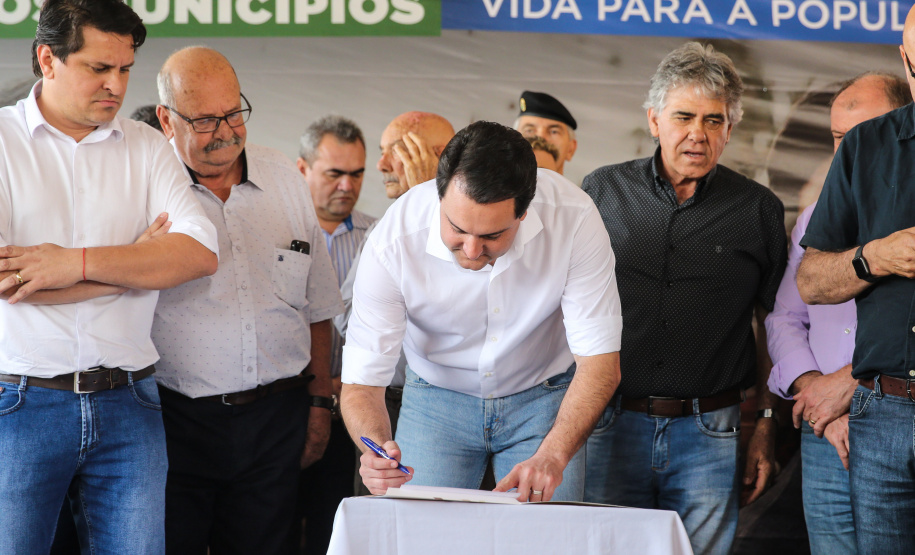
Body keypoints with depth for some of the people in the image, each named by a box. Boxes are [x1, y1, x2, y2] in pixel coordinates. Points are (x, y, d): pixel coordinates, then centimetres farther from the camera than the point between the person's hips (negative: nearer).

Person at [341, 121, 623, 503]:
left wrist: (552, 457, -38)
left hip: (543, 396, 0)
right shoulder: (393, 241, -28)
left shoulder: (573, 218, -29)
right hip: (437, 396, 0)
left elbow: (599, 360, -23)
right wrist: (377, 448, -45)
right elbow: (361, 382, -23)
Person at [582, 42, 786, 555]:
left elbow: (772, 324, 9)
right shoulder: (602, 191, 5)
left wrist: (767, 425, 4)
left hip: (708, 435, 0)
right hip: (610, 426, 1)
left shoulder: (759, 210, 4)